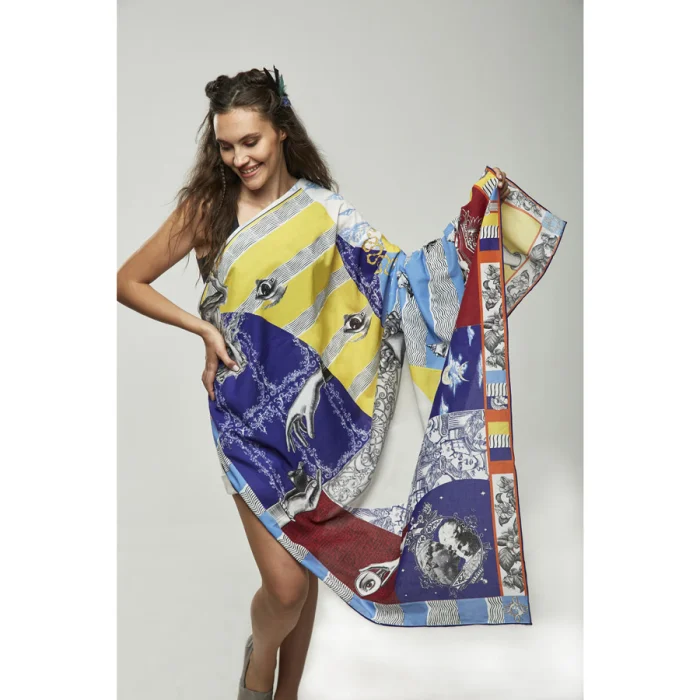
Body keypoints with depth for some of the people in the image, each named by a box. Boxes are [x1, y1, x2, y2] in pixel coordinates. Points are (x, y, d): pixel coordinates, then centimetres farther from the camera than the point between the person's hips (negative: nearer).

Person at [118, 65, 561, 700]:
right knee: (285, 586, -6)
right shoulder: (207, 208, -2)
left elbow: (400, 270, -3)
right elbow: (128, 282, 4)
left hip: (311, 405, 2)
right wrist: (200, 326, -7)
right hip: (245, 409, -2)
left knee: (307, 564, 15)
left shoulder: (322, 207, 1)